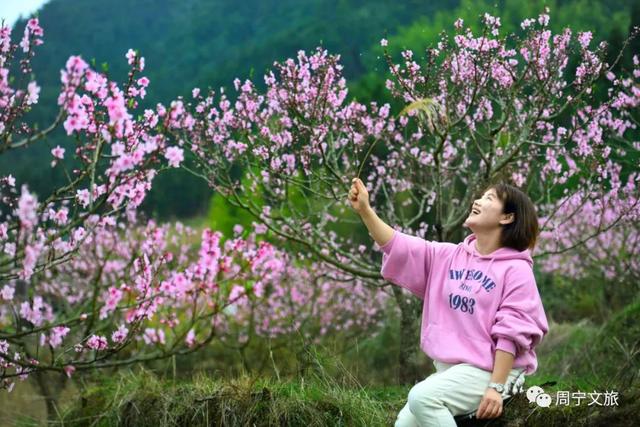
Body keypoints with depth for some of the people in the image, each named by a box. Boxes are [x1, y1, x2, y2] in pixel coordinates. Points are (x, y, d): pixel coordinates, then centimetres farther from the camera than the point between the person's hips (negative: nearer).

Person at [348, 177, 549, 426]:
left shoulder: (516, 269, -9)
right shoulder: (449, 256, 10)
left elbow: (512, 332, -15)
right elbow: (398, 248, 5)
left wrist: (496, 387, -22)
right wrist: (364, 210, -7)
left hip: (488, 371, -7)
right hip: (449, 369, 7)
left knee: (422, 397, -27)